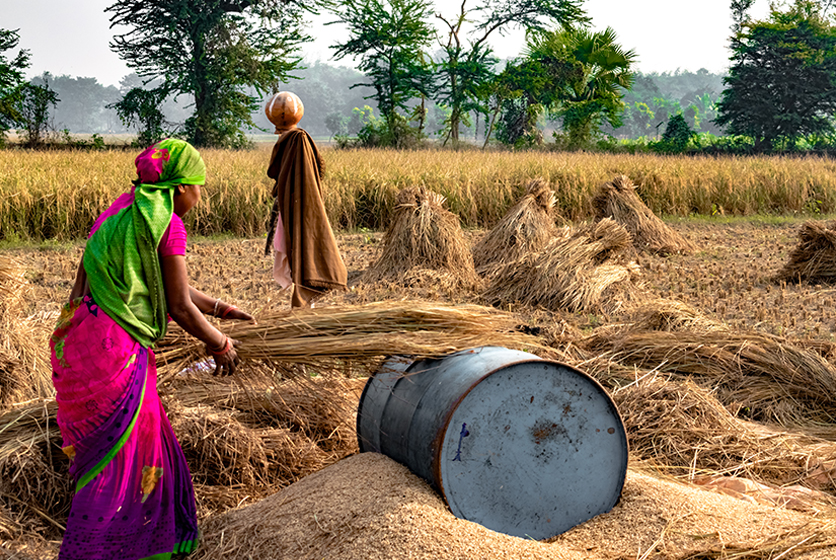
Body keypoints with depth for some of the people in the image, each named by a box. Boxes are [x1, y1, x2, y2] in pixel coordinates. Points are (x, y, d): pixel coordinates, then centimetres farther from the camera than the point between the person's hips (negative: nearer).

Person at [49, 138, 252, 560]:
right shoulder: (167, 224, -10)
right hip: (113, 350, -9)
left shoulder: (120, 211, 16)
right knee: (121, 457, 4)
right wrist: (220, 345, 10)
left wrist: (218, 309, 33)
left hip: (77, 343, 9)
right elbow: (179, 306, -6)